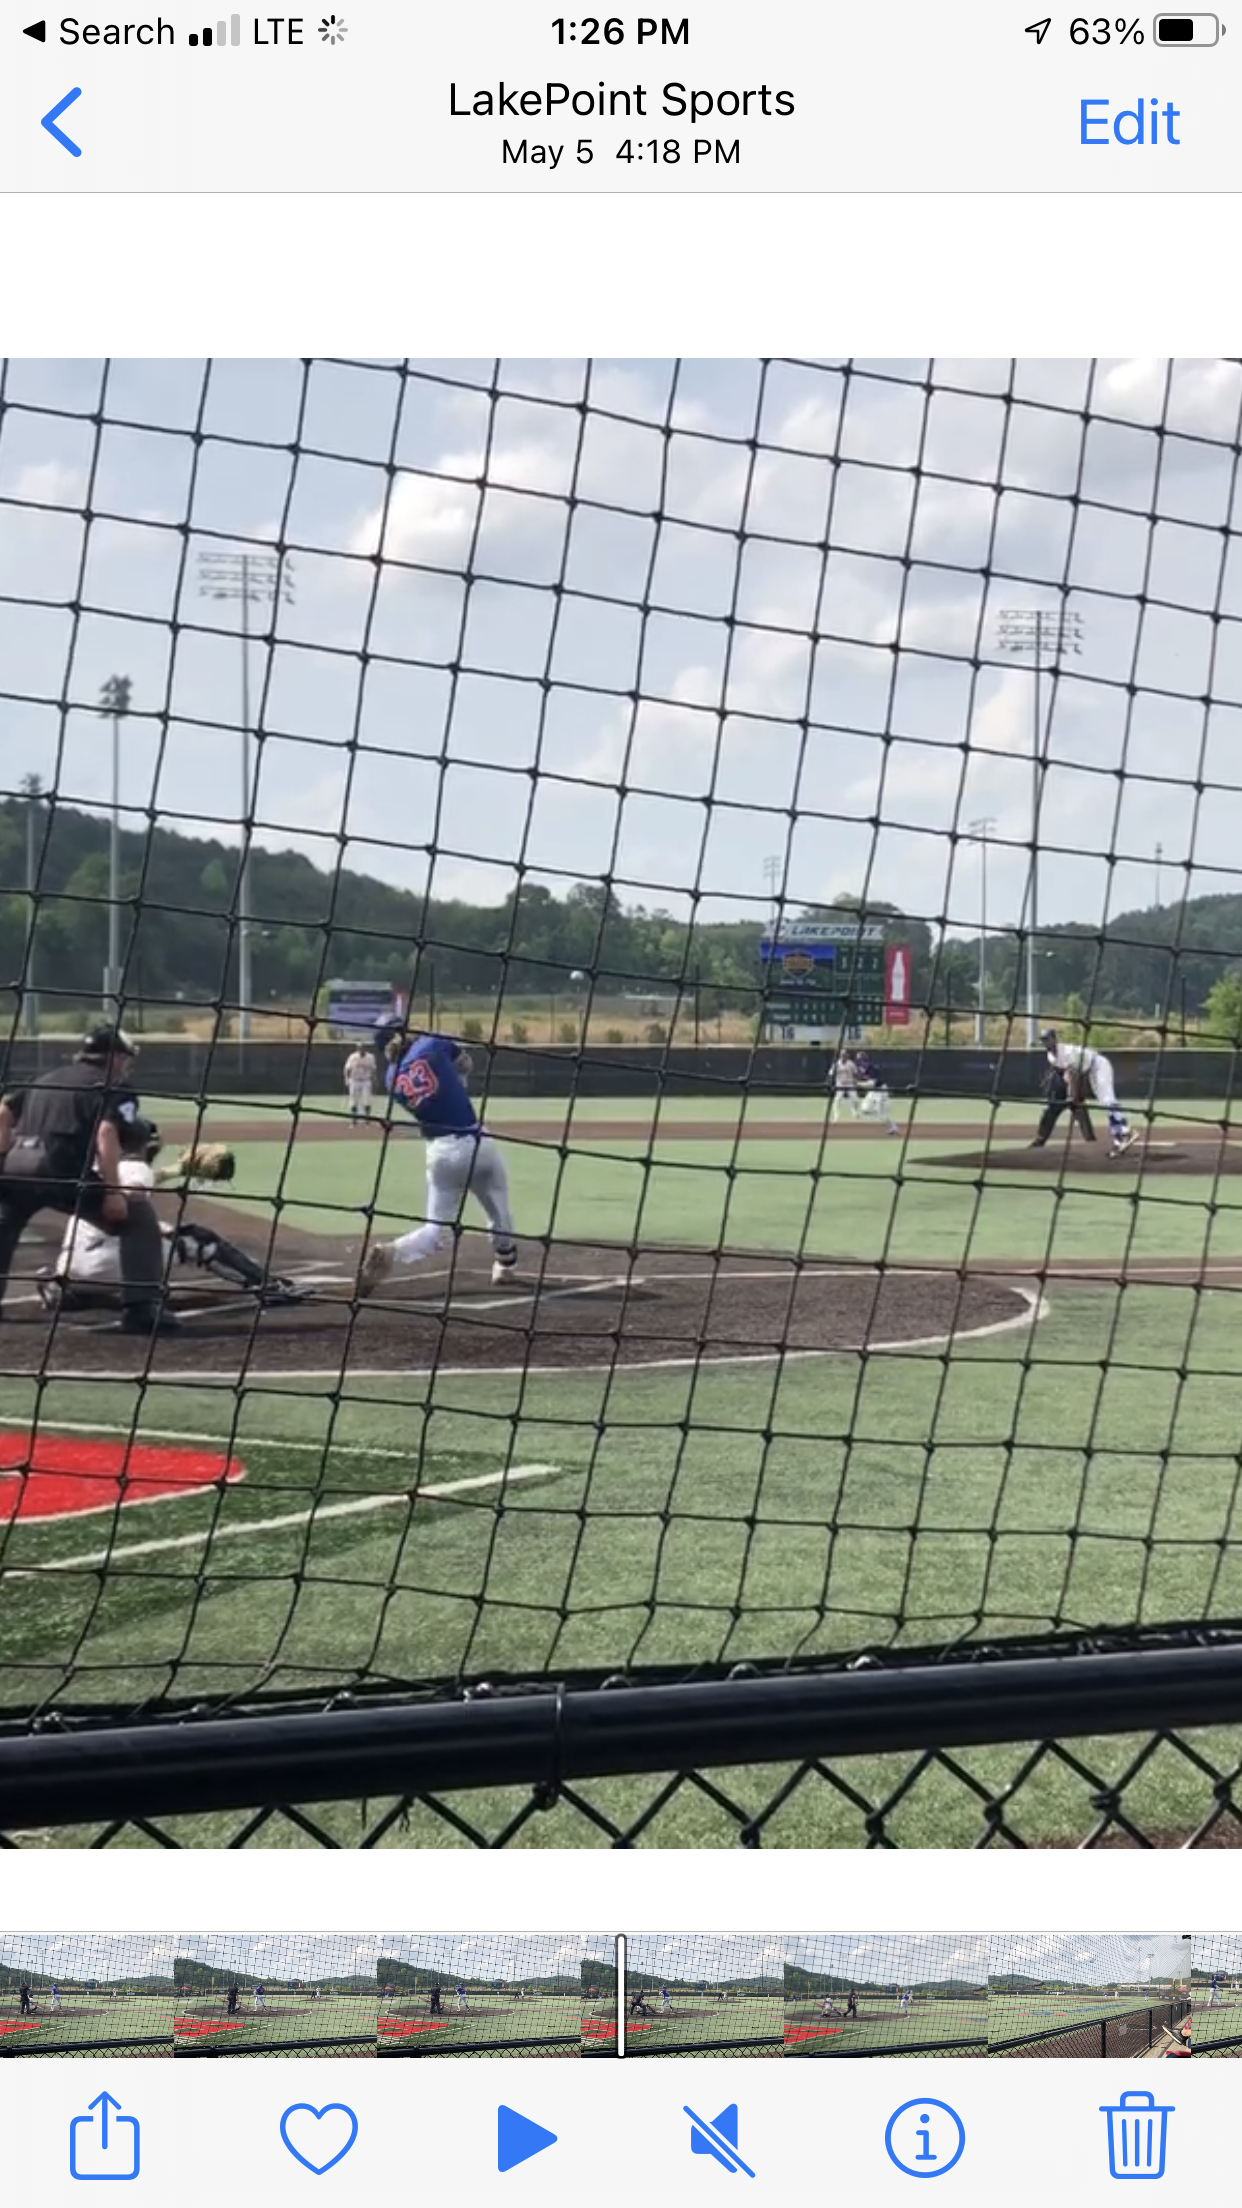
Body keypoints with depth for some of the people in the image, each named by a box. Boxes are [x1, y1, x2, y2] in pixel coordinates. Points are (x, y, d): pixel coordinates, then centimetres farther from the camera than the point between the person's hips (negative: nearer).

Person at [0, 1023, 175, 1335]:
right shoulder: (115, 1087, 12)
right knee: (138, 1215, 8)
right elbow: (106, 1133, -7)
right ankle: (141, 1307, -3)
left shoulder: (46, 1078, 31)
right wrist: (113, 1192, -10)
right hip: (61, 1170, -6)